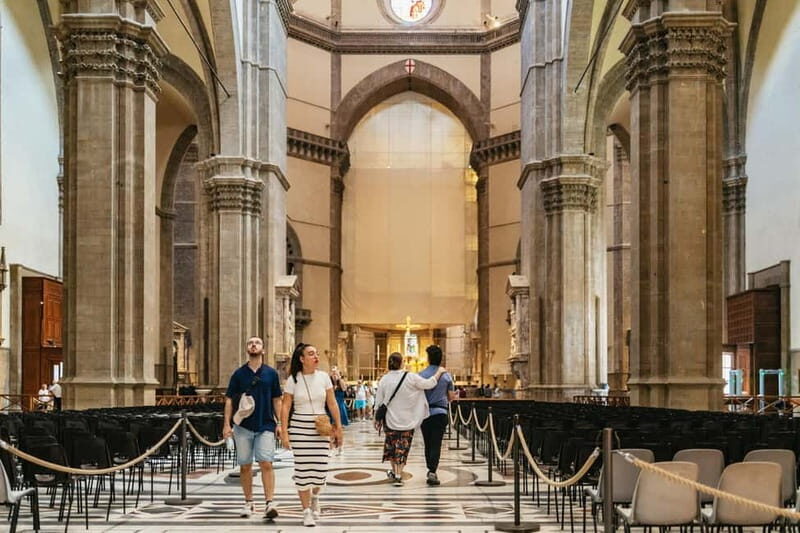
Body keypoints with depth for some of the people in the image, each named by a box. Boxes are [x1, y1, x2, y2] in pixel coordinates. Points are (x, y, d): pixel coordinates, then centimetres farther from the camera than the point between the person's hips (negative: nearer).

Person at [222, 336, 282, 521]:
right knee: (245, 466, 6)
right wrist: (227, 424, -3)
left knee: (266, 463, -12)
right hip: (243, 426, 1)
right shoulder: (239, 374, 5)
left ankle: (270, 503, -13)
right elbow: (229, 400, 5)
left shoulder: (271, 373, 6)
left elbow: (276, 400, 9)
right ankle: (249, 503, 18)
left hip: (265, 425, -1)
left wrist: (280, 423, 2)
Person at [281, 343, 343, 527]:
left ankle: (315, 496, 32)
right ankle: (307, 511, 10)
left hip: (321, 428, 2)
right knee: (303, 469, -2)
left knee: (321, 467, -1)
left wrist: (338, 428, 4)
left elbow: (332, 404, 6)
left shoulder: (323, 377, 4)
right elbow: (286, 407, -2)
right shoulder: (293, 380, -2)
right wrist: (285, 432, -8)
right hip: (299, 427, -2)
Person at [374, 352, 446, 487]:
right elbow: (429, 384, -6)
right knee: (402, 448, 5)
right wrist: (439, 371, 9)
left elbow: (379, 402, 0)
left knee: (391, 445, 19)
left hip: (390, 420, 2)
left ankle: (394, 472, 31)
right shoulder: (411, 378, -13)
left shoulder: (384, 380, -5)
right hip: (407, 420, -2)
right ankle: (398, 475, 1)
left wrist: (377, 419, 11)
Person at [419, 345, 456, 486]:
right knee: (436, 444, -3)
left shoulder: (421, 375, -3)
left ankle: (430, 470, 24)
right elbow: (451, 397, 5)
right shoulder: (446, 376, -1)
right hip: (440, 412, -1)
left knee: (428, 444, 14)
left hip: (425, 412, 1)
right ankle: (432, 472, -16)